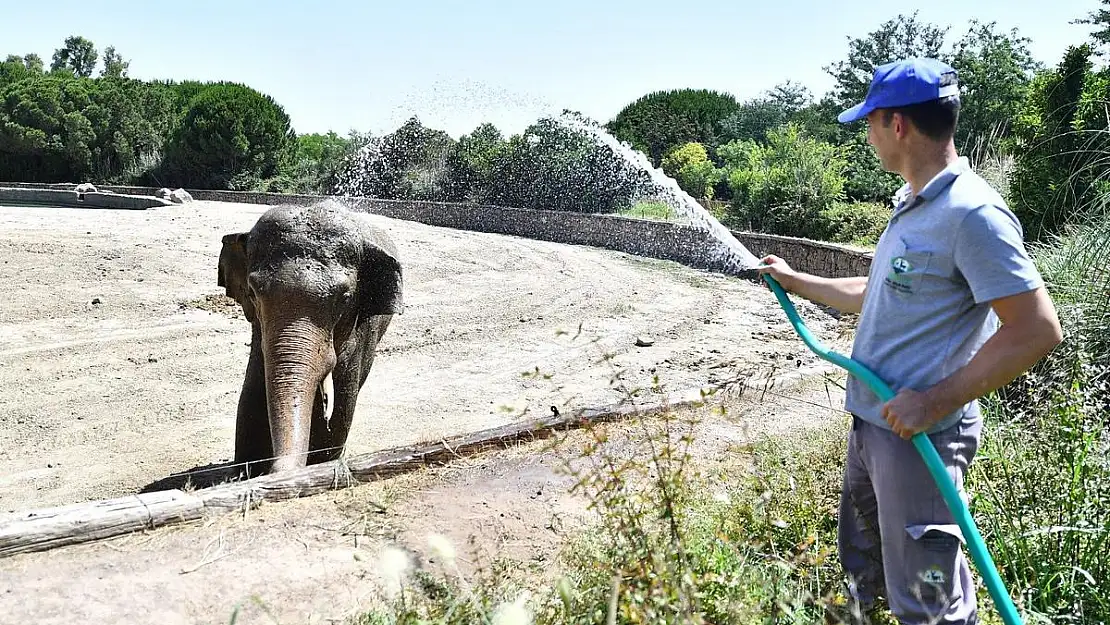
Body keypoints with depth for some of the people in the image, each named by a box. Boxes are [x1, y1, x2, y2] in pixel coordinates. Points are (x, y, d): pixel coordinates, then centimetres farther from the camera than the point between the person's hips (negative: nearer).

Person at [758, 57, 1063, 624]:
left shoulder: (973, 213, -20)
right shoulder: (910, 204, 11)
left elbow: (1037, 330, -24)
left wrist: (934, 402, -24)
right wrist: (796, 281, 27)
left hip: (921, 437, -10)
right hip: (870, 423, 10)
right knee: (862, 567, 26)